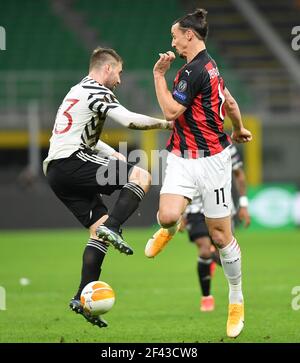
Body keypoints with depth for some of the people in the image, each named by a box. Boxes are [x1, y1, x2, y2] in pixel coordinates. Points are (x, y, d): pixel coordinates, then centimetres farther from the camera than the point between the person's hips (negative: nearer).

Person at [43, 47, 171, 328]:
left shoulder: (78, 91, 28)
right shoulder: (95, 91, -4)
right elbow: (129, 120, -15)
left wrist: (114, 155, 27)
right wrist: (164, 123, -1)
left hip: (55, 170, 10)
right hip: (71, 161, -10)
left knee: (98, 228, 8)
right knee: (142, 176, -13)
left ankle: (83, 297, -1)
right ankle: (112, 227, -27)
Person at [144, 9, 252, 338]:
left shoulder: (194, 70, -18)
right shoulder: (209, 65, 11)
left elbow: (170, 111, -19)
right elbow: (230, 103, 23)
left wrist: (159, 74, -10)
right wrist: (239, 130, 41)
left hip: (210, 160, -8)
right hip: (182, 158, 8)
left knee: (221, 236, 4)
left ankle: (236, 300, 20)